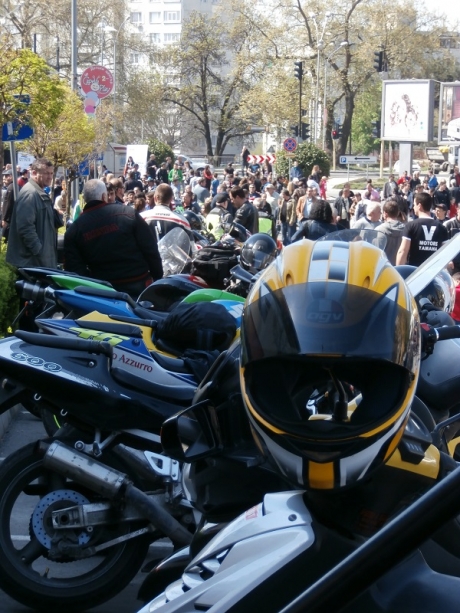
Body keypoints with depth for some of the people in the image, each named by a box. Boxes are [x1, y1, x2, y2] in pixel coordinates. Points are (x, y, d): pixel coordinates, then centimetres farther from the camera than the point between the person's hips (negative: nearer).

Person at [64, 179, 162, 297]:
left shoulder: (74, 230, -1)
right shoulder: (128, 213, -6)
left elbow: (74, 269, -2)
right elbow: (151, 249, -5)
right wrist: (158, 277, 4)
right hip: (139, 286, -1)